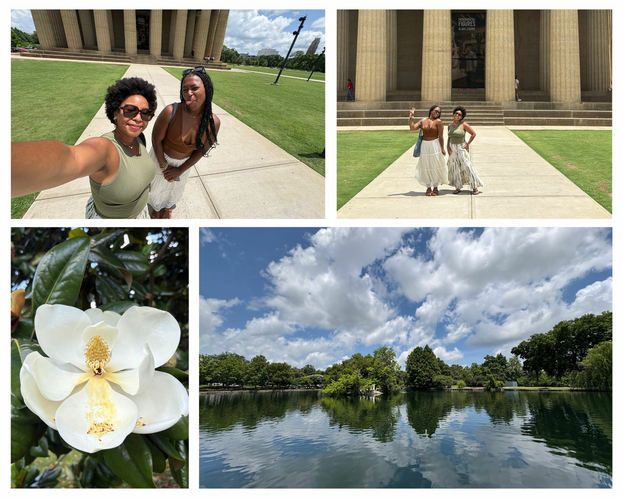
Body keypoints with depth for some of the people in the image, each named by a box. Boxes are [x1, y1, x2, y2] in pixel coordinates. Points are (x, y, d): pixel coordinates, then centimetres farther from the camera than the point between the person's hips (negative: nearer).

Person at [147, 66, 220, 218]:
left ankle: (168, 206, 62)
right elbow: (156, 140, -21)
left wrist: (180, 170, -10)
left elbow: (201, 151, -12)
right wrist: (164, 166, -15)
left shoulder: (213, 123, -26)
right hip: (161, 156, -2)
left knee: (176, 188, 29)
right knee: (157, 185, 25)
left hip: (184, 162, 2)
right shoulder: (171, 112, -35)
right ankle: (156, 206, 58)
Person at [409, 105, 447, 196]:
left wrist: (442, 148, -9)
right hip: (424, 146, 3)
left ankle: (435, 187, 16)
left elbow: (440, 136, -7)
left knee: (435, 166, 4)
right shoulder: (423, 121, 5)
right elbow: (412, 128, -2)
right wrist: (411, 117, -9)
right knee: (426, 167, 6)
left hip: (435, 145, -3)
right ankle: (428, 188, 16)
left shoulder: (438, 122, -5)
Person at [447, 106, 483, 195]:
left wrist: (467, 144, -10)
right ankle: (458, 187, 14)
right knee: (455, 168, 6)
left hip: (461, 148, -5)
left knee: (467, 167, -8)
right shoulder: (450, 125, 7)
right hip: (452, 148, 5)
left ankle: (475, 187, -3)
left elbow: (473, 134, -6)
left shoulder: (464, 125, -8)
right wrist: (448, 147, 3)